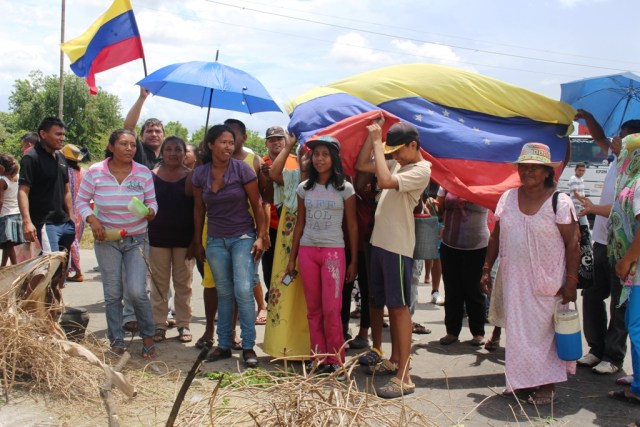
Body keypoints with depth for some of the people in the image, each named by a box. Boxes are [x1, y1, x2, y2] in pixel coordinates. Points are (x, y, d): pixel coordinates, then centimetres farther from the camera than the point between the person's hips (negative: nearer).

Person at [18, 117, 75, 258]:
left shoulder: (61, 158, 16)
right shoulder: (31, 158, -7)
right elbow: (23, 191, -15)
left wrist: (71, 218, 16)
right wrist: (27, 222, -26)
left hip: (65, 223, 8)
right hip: (45, 224, -7)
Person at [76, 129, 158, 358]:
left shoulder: (144, 173, -5)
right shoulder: (95, 172, -7)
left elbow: (152, 202, 1)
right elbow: (81, 201, 2)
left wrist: (151, 212, -22)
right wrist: (92, 220, -15)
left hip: (136, 239, 0)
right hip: (106, 239, 1)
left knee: (137, 291, -11)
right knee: (112, 293, 5)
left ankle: (148, 337, 12)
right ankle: (116, 343, 21)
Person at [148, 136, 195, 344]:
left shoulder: (191, 176, -2)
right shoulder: (152, 176, 1)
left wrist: (195, 239, -7)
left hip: (184, 238, -1)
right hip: (158, 238, 1)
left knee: (183, 284, 8)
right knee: (159, 284, 8)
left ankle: (183, 325, 18)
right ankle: (159, 325, 17)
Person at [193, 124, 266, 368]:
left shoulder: (242, 169, -8)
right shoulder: (200, 174, 1)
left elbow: (256, 204, -5)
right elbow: (199, 208, 11)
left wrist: (260, 236, -10)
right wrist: (198, 241, 12)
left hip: (243, 237, -3)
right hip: (216, 241, 3)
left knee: (243, 290, -11)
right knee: (224, 293, 9)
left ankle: (248, 347, 0)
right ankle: (224, 345, 19)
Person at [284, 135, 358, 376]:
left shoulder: (345, 188, -1)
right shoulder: (304, 188, 8)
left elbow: (352, 226, 1)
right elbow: (300, 224, 11)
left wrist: (354, 261, -2)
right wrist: (292, 259, 9)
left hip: (334, 251, -3)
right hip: (307, 251, 3)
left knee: (331, 310, -6)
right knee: (313, 310, 6)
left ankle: (336, 361, 7)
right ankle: (319, 360, 14)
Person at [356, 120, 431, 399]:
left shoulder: (421, 170, -12)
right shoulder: (396, 165, 13)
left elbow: (384, 180, -27)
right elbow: (360, 166, 17)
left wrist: (377, 143, -17)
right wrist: (372, 136, 6)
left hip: (398, 247, -8)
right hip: (379, 242, 9)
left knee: (399, 307, -8)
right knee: (386, 304, 15)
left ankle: (404, 377, -4)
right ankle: (394, 360, 29)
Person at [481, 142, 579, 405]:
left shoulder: (559, 202, -8)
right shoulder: (508, 198, 5)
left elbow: (573, 245, -9)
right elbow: (495, 237, 11)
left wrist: (571, 282, -13)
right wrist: (487, 269, 8)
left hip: (547, 283, -4)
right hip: (514, 280, 4)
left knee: (544, 330, 3)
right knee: (517, 329, 10)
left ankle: (547, 385, 15)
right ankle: (522, 381, 24)